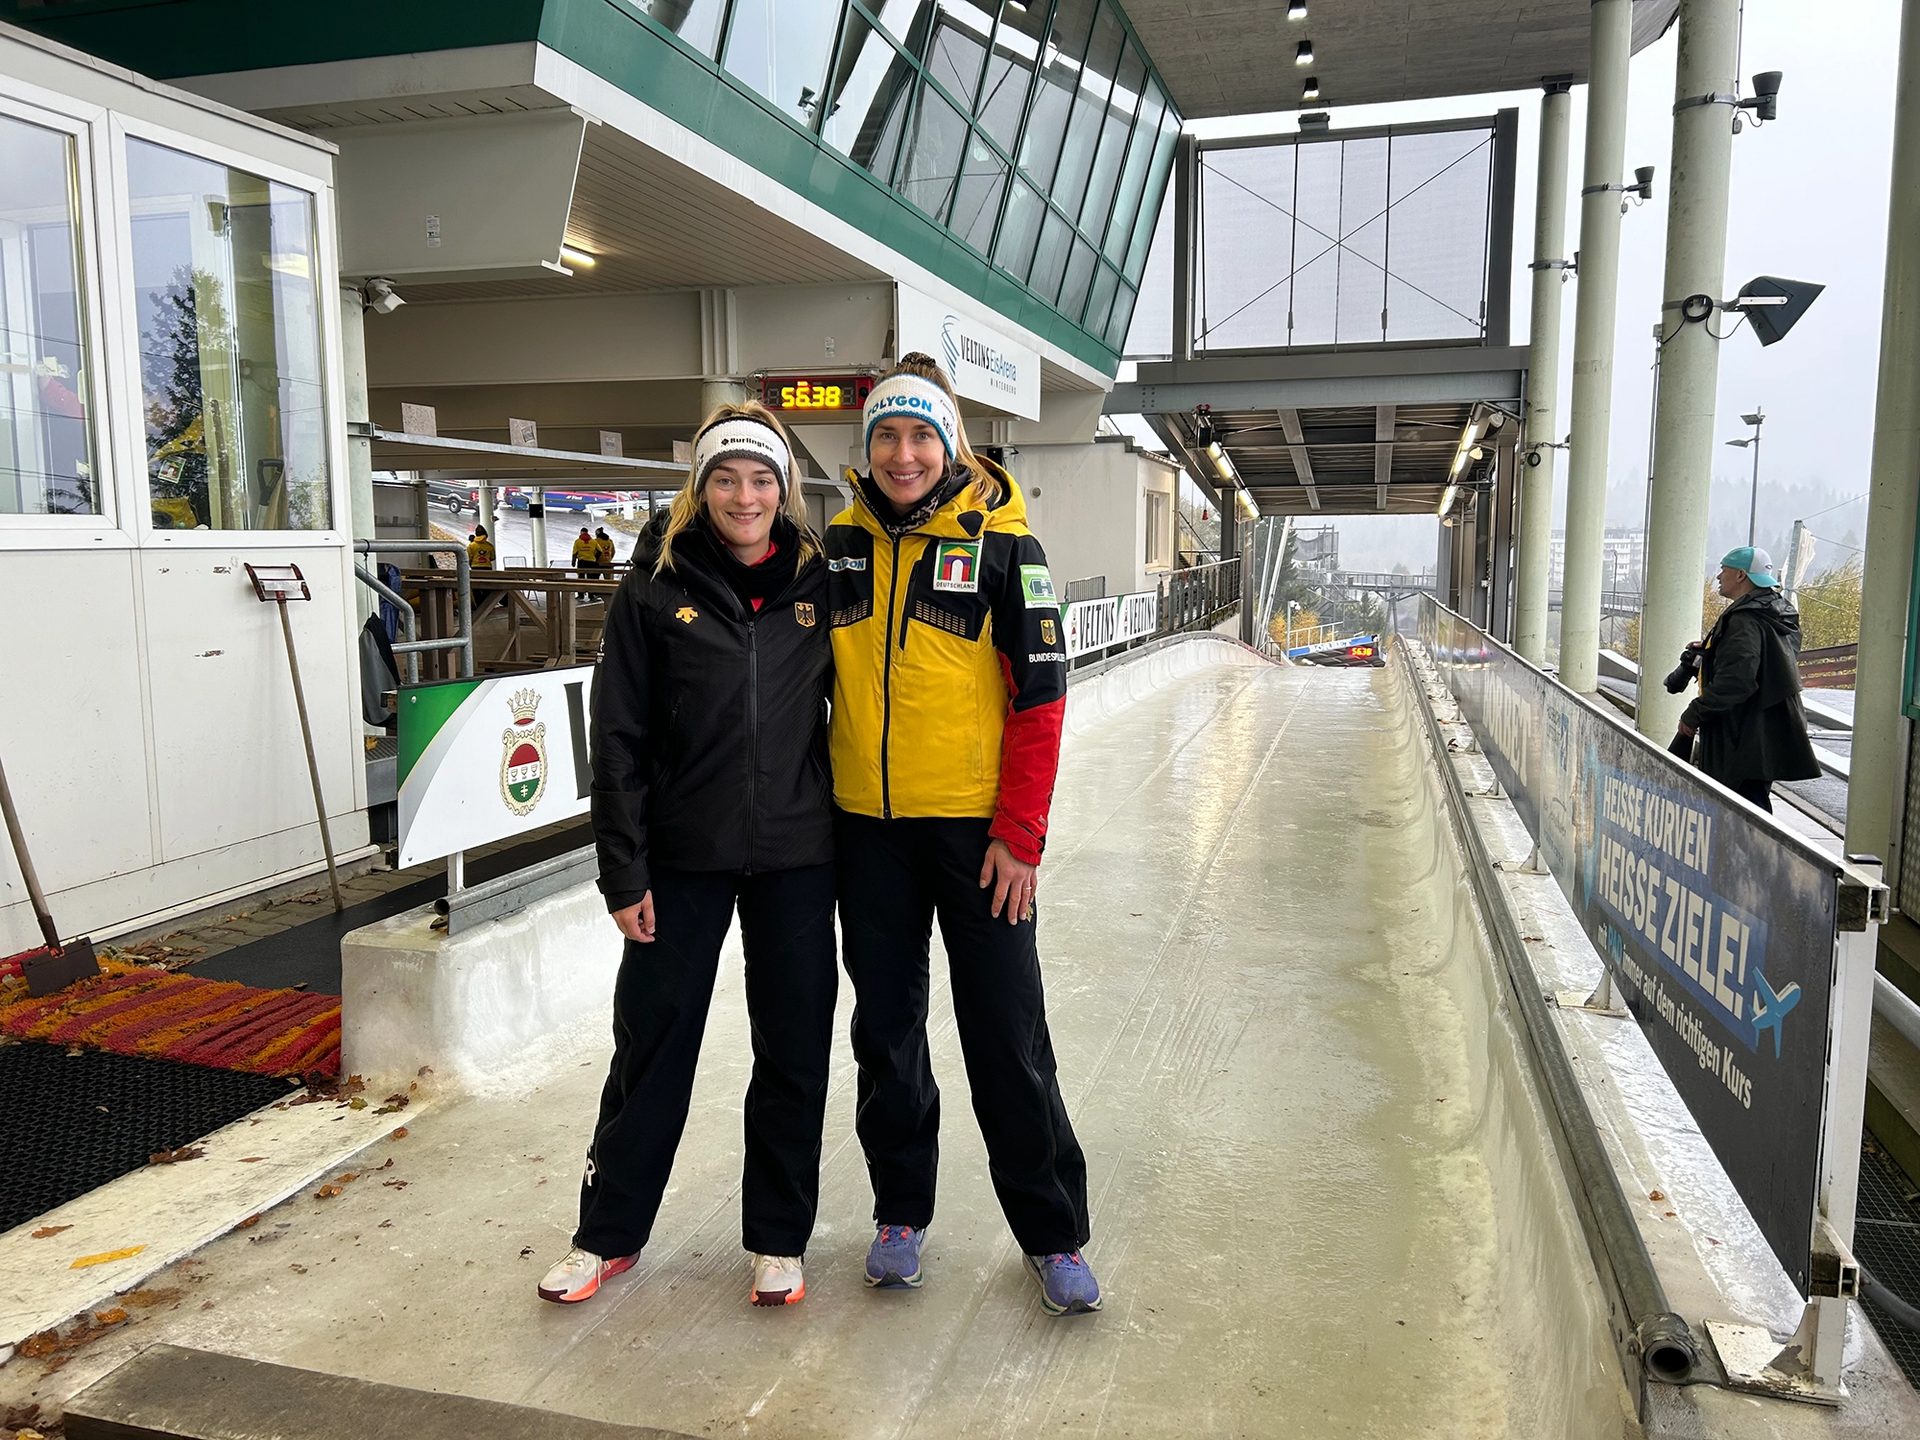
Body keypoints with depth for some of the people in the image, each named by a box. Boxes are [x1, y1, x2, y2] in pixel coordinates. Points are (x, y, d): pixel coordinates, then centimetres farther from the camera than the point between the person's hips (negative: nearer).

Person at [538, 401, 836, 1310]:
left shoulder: (818, 580, 2)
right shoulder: (657, 586, -4)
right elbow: (619, 738, -4)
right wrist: (623, 873, -7)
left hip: (796, 853, 2)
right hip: (684, 855, -1)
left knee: (793, 1049, 9)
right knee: (652, 1042, 11)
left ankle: (779, 1241, 27)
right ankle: (608, 1234, 30)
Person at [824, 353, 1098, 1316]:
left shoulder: (1000, 545, -6)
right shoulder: (841, 544, 5)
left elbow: (1040, 696, -8)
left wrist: (1020, 835, -12)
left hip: (977, 828, -3)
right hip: (866, 825, 4)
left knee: (1007, 1035, 4)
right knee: (885, 1027, 13)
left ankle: (1053, 1234, 21)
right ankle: (900, 1212, 32)